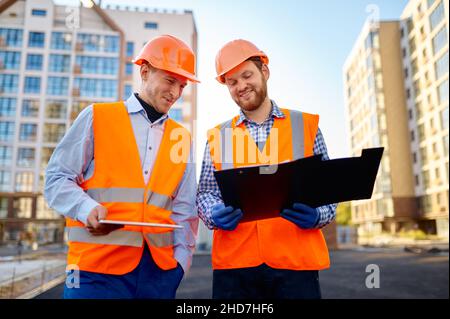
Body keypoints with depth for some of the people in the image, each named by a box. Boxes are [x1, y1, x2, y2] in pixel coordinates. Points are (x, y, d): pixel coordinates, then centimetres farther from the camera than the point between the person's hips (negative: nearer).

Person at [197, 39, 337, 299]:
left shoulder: (307, 125, 8)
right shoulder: (218, 136, 10)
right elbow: (206, 193, 9)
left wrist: (316, 216, -14)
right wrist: (215, 215, -13)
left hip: (296, 261, 0)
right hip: (234, 263, 1)